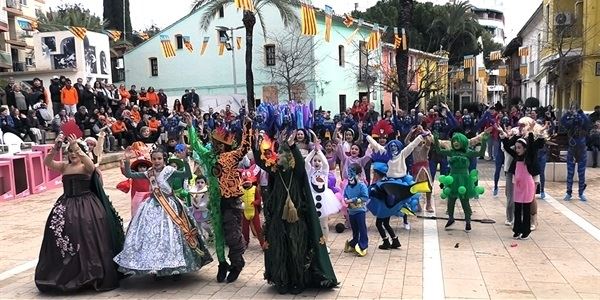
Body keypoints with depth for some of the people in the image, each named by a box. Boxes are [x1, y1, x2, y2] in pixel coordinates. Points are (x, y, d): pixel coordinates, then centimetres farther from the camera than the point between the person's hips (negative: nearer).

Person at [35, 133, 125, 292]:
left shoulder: (86, 167, -4)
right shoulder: (64, 167, 8)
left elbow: (91, 164, -28)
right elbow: (47, 162, -6)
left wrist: (77, 148, -33)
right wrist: (56, 147, -20)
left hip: (86, 207, -4)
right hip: (66, 207, 4)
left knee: (87, 240, -3)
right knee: (63, 239, 6)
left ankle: (91, 275, 10)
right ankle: (65, 276, 20)